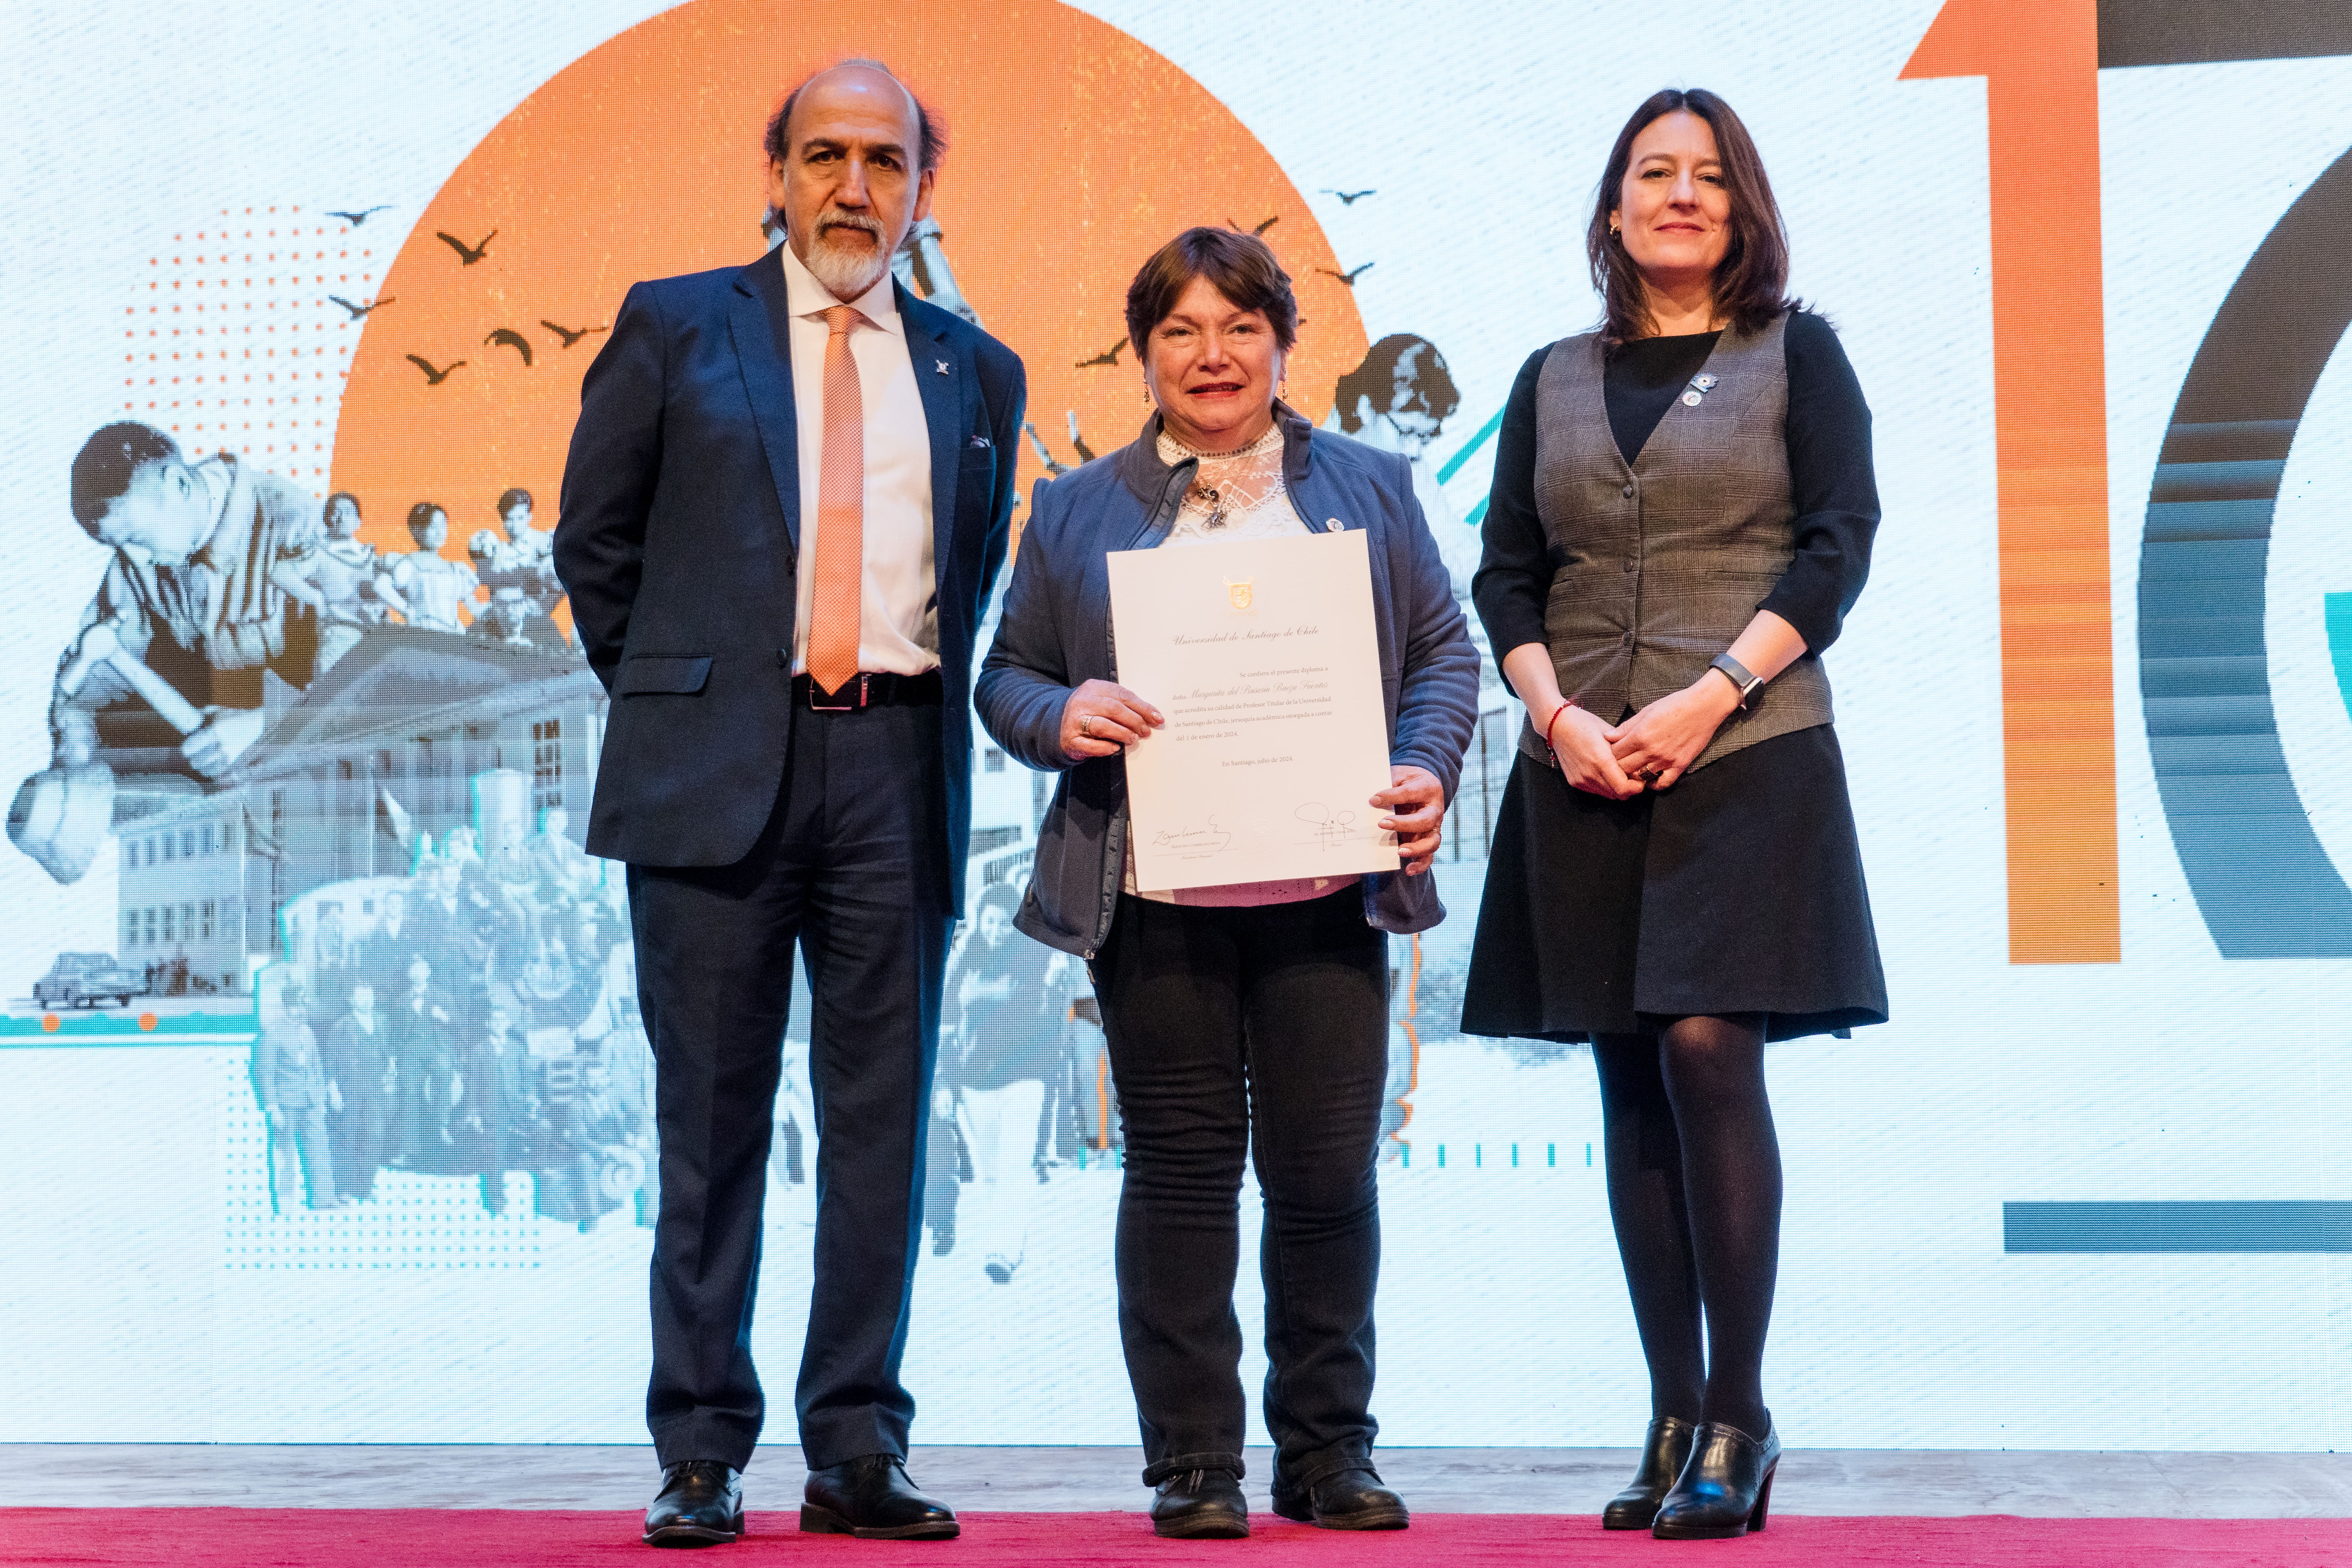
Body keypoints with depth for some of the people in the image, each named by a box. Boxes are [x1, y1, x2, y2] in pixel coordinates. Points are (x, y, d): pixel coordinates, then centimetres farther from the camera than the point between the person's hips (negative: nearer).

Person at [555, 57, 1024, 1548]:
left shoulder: (976, 374, 14)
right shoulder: (675, 329, 7)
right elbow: (596, 543, 10)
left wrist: (925, 700, 11)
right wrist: (671, 699, 8)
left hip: (897, 769, 2)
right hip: (716, 769, -2)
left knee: (883, 1120, 3)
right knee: (713, 1121, 1)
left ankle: (859, 1451, 10)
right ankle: (702, 1455, 8)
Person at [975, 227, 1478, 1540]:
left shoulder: (1370, 490, 13)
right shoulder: (1076, 513, 12)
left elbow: (1444, 652, 11)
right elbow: (1009, 677, 11)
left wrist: (1428, 771, -6)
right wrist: (1062, 720, -11)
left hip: (1325, 890, 0)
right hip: (1154, 899, 0)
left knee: (1327, 1171, 2)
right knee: (1182, 1174, 3)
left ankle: (1331, 1449, 16)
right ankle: (1194, 1463, 11)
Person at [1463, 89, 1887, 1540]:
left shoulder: (1796, 355, 6)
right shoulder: (1554, 381, 15)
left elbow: (1837, 548, -3)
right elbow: (1508, 576, 11)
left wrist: (1708, 699, -14)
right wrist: (1558, 716, -7)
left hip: (1749, 755, -3)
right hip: (1584, 772, 4)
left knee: (1708, 1049, -15)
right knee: (1634, 1086, 4)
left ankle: (1740, 1418, -6)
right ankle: (1674, 1421, 10)